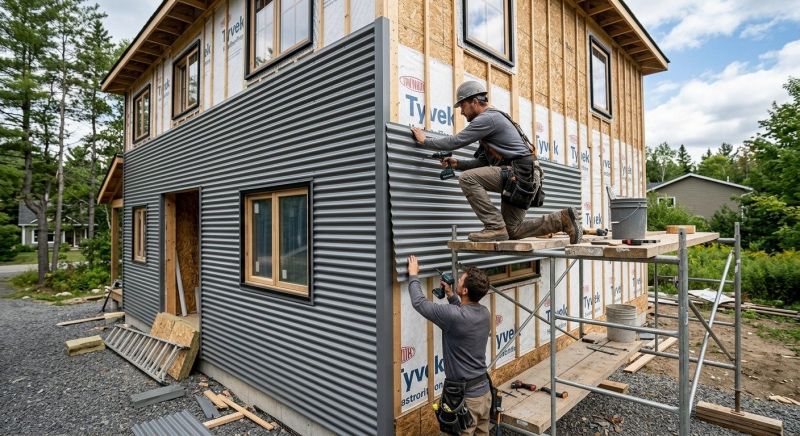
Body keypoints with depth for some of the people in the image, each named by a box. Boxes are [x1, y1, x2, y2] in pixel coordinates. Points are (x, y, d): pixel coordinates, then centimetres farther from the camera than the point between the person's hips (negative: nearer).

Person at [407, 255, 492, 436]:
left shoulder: (453, 316, -27)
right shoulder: (484, 313, -4)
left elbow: (419, 302, -16)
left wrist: (413, 275, -3)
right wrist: (450, 295, 14)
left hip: (464, 395, -7)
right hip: (484, 390, 7)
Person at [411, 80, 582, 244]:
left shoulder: (487, 118, -9)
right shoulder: (491, 119, 23)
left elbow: (456, 141, -13)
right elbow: (483, 162, 22)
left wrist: (425, 141, 0)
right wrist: (458, 163, 11)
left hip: (520, 173, -10)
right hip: (522, 178, 10)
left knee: (467, 178, -20)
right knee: (513, 231, 12)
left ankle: (495, 227, -16)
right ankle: (563, 219, 14)